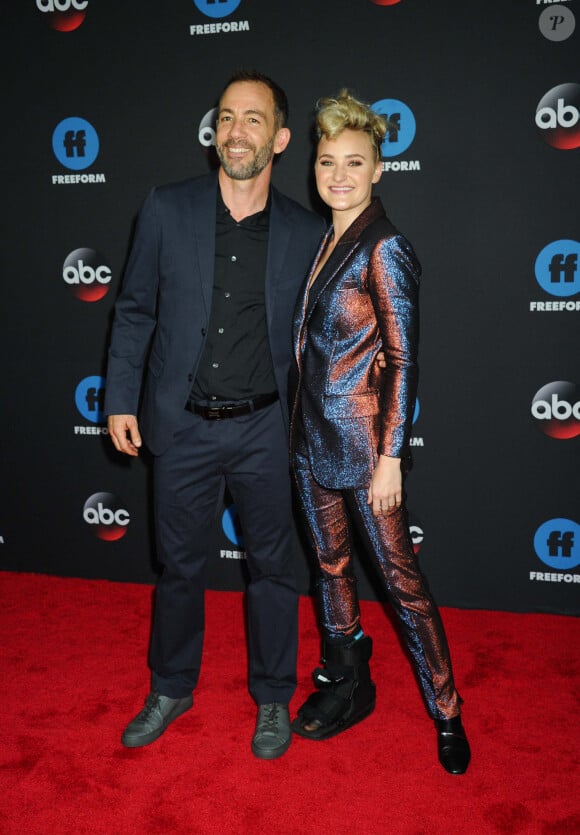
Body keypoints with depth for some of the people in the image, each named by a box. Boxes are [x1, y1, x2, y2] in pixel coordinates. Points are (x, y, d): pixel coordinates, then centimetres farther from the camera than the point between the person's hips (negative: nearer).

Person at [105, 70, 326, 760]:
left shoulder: (306, 233, -1)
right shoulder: (166, 209, -2)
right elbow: (135, 311, 4)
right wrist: (120, 400, 1)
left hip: (264, 431, 0)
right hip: (181, 426, 1)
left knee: (273, 567, 12)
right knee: (179, 565, 15)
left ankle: (273, 697, 34)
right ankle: (172, 688, 38)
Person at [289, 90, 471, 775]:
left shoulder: (384, 248, -13)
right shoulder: (325, 241, 10)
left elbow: (403, 360, -15)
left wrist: (390, 456, -17)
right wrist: (300, 422, 15)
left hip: (362, 440, -8)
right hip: (311, 435, 8)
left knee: (399, 577, 2)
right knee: (330, 564, 17)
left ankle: (446, 714, 20)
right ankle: (346, 685, 36)